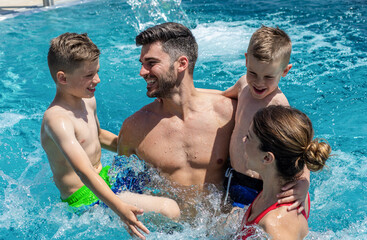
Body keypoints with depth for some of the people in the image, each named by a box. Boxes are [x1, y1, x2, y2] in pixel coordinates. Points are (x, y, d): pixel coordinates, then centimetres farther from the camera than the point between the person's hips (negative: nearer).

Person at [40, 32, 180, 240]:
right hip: (86, 199, -10)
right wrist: (119, 207, -47)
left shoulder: (88, 100, 3)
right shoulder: (57, 120, -27)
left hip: (104, 178, 10)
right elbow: (85, 172, -37)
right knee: (170, 209, -24)